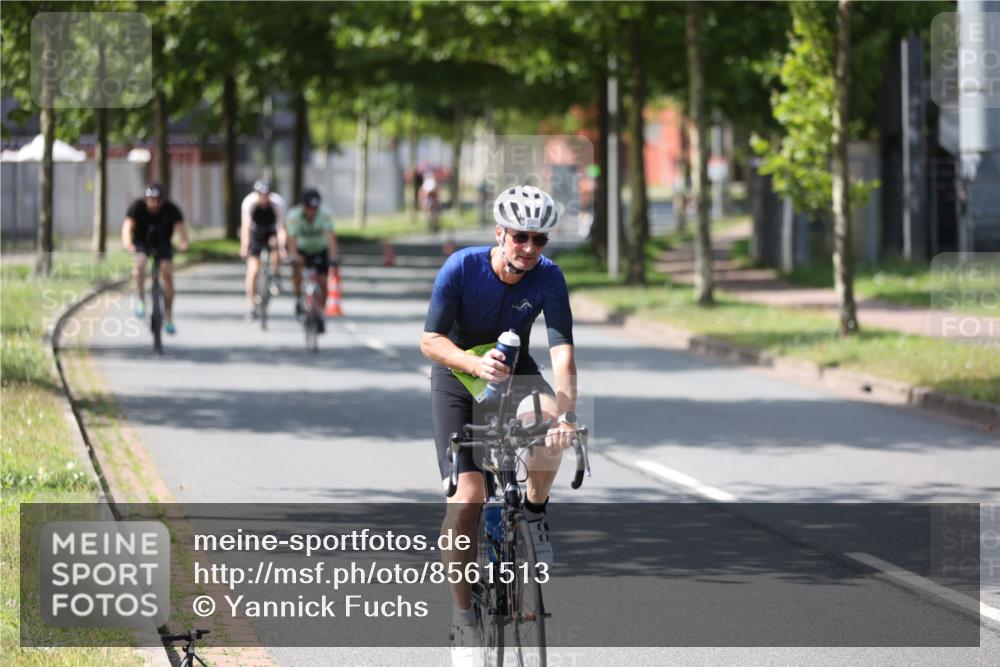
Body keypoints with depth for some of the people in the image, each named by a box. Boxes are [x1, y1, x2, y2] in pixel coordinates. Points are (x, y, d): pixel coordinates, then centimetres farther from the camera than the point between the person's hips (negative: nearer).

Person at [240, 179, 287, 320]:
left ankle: (277, 277, -15)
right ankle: (252, 308, -4)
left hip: (272, 232, 0)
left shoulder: (278, 203, -28)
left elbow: (281, 227, -33)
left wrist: (281, 247, -46)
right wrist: (244, 247, -46)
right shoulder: (249, 202, -28)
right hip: (256, 234, 0)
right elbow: (245, 226, -35)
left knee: (275, 243, -36)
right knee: (253, 269, -10)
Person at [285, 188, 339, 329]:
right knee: (296, 269, -30)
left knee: (323, 282, -9)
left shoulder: (326, 214, -29)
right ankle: (298, 299, -7)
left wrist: (333, 258, -50)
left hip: (320, 250, 1)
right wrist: (294, 257, -55)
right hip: (302, 249, -1)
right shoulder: (294, 215, -29)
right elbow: (292, 238, -38)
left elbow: (331, 236, -37)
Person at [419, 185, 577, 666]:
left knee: (549, 421, -34)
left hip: (515, 372, 2)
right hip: (457, 376, -2)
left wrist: (567, 412, -43)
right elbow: (430, 341, -23)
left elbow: (562, 350, -27)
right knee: (467, 496, -17)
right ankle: (463, 618, -5)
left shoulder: (548, 278, -19)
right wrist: (476, 364, -42)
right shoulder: (461, 268, -24)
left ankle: (535, 511, -5)